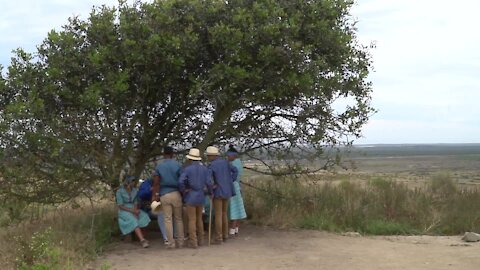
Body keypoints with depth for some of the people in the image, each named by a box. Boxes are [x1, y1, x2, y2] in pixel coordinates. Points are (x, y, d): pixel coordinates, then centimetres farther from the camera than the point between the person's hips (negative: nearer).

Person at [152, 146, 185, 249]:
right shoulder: (178, 165, -1)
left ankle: (171, 243, 4)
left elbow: (156, 183, -1)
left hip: (164, 195, 0)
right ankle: (180, 242, 12)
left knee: (168, 219, 4)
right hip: (176, 194, 0)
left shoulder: (159, 167, 2)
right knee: (179, 218, 9)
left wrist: (154, 195, 5)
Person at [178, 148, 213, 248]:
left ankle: (193, 242, 2)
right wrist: (211, 192, 11)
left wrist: (183, 191, -7)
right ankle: (200, 240, 20)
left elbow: (181, 181, -23)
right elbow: (208, 183, -5)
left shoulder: (187, 169, -11)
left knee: (192, 220, 0)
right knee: (199, 219, 16)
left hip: (190, 197, -5)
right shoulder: (204, 168, 2)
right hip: (201, 197, 5)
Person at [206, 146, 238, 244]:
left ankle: (218, 238, -1)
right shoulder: (225, 162, 8)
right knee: (224, 214, 16)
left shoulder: (211, 165, -12)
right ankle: (225, 235, 20)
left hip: (218, 192, -7)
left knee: (218, 215, -3)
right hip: (227, 191, 7)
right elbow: (235, 171, 13)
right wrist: (230, 182, 12)